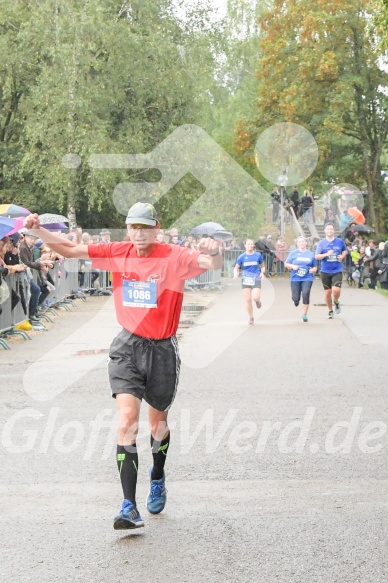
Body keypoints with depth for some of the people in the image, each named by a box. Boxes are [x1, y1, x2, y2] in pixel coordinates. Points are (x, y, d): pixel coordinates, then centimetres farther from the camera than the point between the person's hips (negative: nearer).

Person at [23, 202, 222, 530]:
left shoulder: (174, 257, -10)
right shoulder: (118, 253, -1)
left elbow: (213, 264, -24)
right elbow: (70, 250, 1)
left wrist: (213, 252, -48)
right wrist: (37, 230, -13)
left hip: (162, 349, -1)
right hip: (127, 347, 1)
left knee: (158, 422, 18)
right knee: (127, 421, -15)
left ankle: (158, 478, 48)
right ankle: (129, 507, -16)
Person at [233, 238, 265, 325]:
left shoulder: (258, 255, 1)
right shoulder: (242, 257, 1)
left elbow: (262, 266, 12)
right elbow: (236, 268, 7)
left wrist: (262, 272, -9)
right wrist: (236, 273, -14)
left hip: (256, 279, -1)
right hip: (246, 280, 1)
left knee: (255, 297, -20)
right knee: (248, 299, 0)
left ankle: (258, 300, 20)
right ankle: (251, 318, 18)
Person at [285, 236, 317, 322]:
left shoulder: (311, 254, 9)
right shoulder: (293, 253, 5)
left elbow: (315, 267, 16)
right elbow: (286, 264, 8)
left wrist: (312, 270, -6)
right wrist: (292, 266, -11)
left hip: (307, 278, 0)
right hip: (295, 278, 0)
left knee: (305, 295, -17)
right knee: (295, 298, -4)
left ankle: (304, 315, -4)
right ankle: (296, 300, 37)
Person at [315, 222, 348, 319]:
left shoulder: (339, 241, 1)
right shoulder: (321, 243, -1)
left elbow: (345, 250, 20)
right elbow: (317, 256, -7)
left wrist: (342, 256, -1)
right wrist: (326, 254, -22)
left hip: (337, 270, -1)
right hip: (325, 271, 1)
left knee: (336, 290, -18)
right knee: (327, 293, 6)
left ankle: (336, 302, 15)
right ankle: (330, 311, 26)